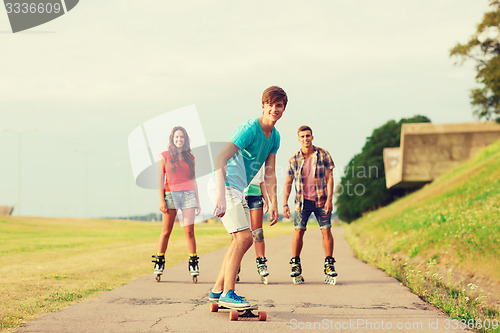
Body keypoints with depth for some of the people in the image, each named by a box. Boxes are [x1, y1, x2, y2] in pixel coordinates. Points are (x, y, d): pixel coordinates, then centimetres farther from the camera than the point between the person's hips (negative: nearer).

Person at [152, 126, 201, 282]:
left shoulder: (190, 157, 13)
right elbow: (160, 180, 3)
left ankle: (193, 264, 0)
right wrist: (161, 200, -6)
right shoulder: (164, 156, 6)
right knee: (166, 231, 1)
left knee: (189, 231, -5)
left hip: (188, 194, 1)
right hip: (170, 194, -1)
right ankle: (159, 263, 12)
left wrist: (197, 200, 13)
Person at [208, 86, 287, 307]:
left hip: (238, 190, 10)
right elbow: (220, 159, -29)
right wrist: (221, 196, -38)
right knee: (243, 237, -17)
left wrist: (273, 203, 5)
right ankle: (227, 294, -11)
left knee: (243, 240, 11)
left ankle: (217, 290, 19)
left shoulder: (274, 137, 9)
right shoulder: (249, 129, -19)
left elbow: (270, 173, 14)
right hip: (224, 186, -10)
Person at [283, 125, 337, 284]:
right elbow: (288, 183, 7)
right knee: (299, 230, -6)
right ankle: (295, 264, 4)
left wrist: (329, 199, -10)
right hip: (302, 200, 1)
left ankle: (329, 265, 5)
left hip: (321, 200, 0)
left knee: (326, 230, -5)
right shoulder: (294, 159, 1)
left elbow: (329, 178, -2)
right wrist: (285, 204, 2)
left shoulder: (323, 155, -1)